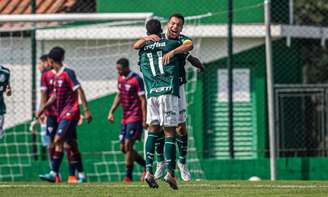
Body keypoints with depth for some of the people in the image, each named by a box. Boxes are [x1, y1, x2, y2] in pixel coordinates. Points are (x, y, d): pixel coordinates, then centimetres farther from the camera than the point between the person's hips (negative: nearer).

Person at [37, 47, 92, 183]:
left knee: (58, 140, -16)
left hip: (70, 113, -9)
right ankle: (81, 175, 13)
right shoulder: (57, 76, 15)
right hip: (62, 114, 9)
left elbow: (79, 91, -15)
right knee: (71, 145, 9)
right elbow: (55, 96, 23)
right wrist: (43, 108, 14)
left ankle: (54, 173, -20)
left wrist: (86, 110, -19)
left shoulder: (68, 73, -12)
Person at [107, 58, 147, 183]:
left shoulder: (136, 80, -14)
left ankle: (128, 176, -5)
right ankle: (146, 165, 22)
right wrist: (111, 111, 13)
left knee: (128, 145, -12)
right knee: (123, 147, 8)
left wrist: (144, 120, -17)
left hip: (135, 118, -9)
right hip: (125, 118, 9)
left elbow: (143, 100, -14)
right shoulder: (120, 78, 10)